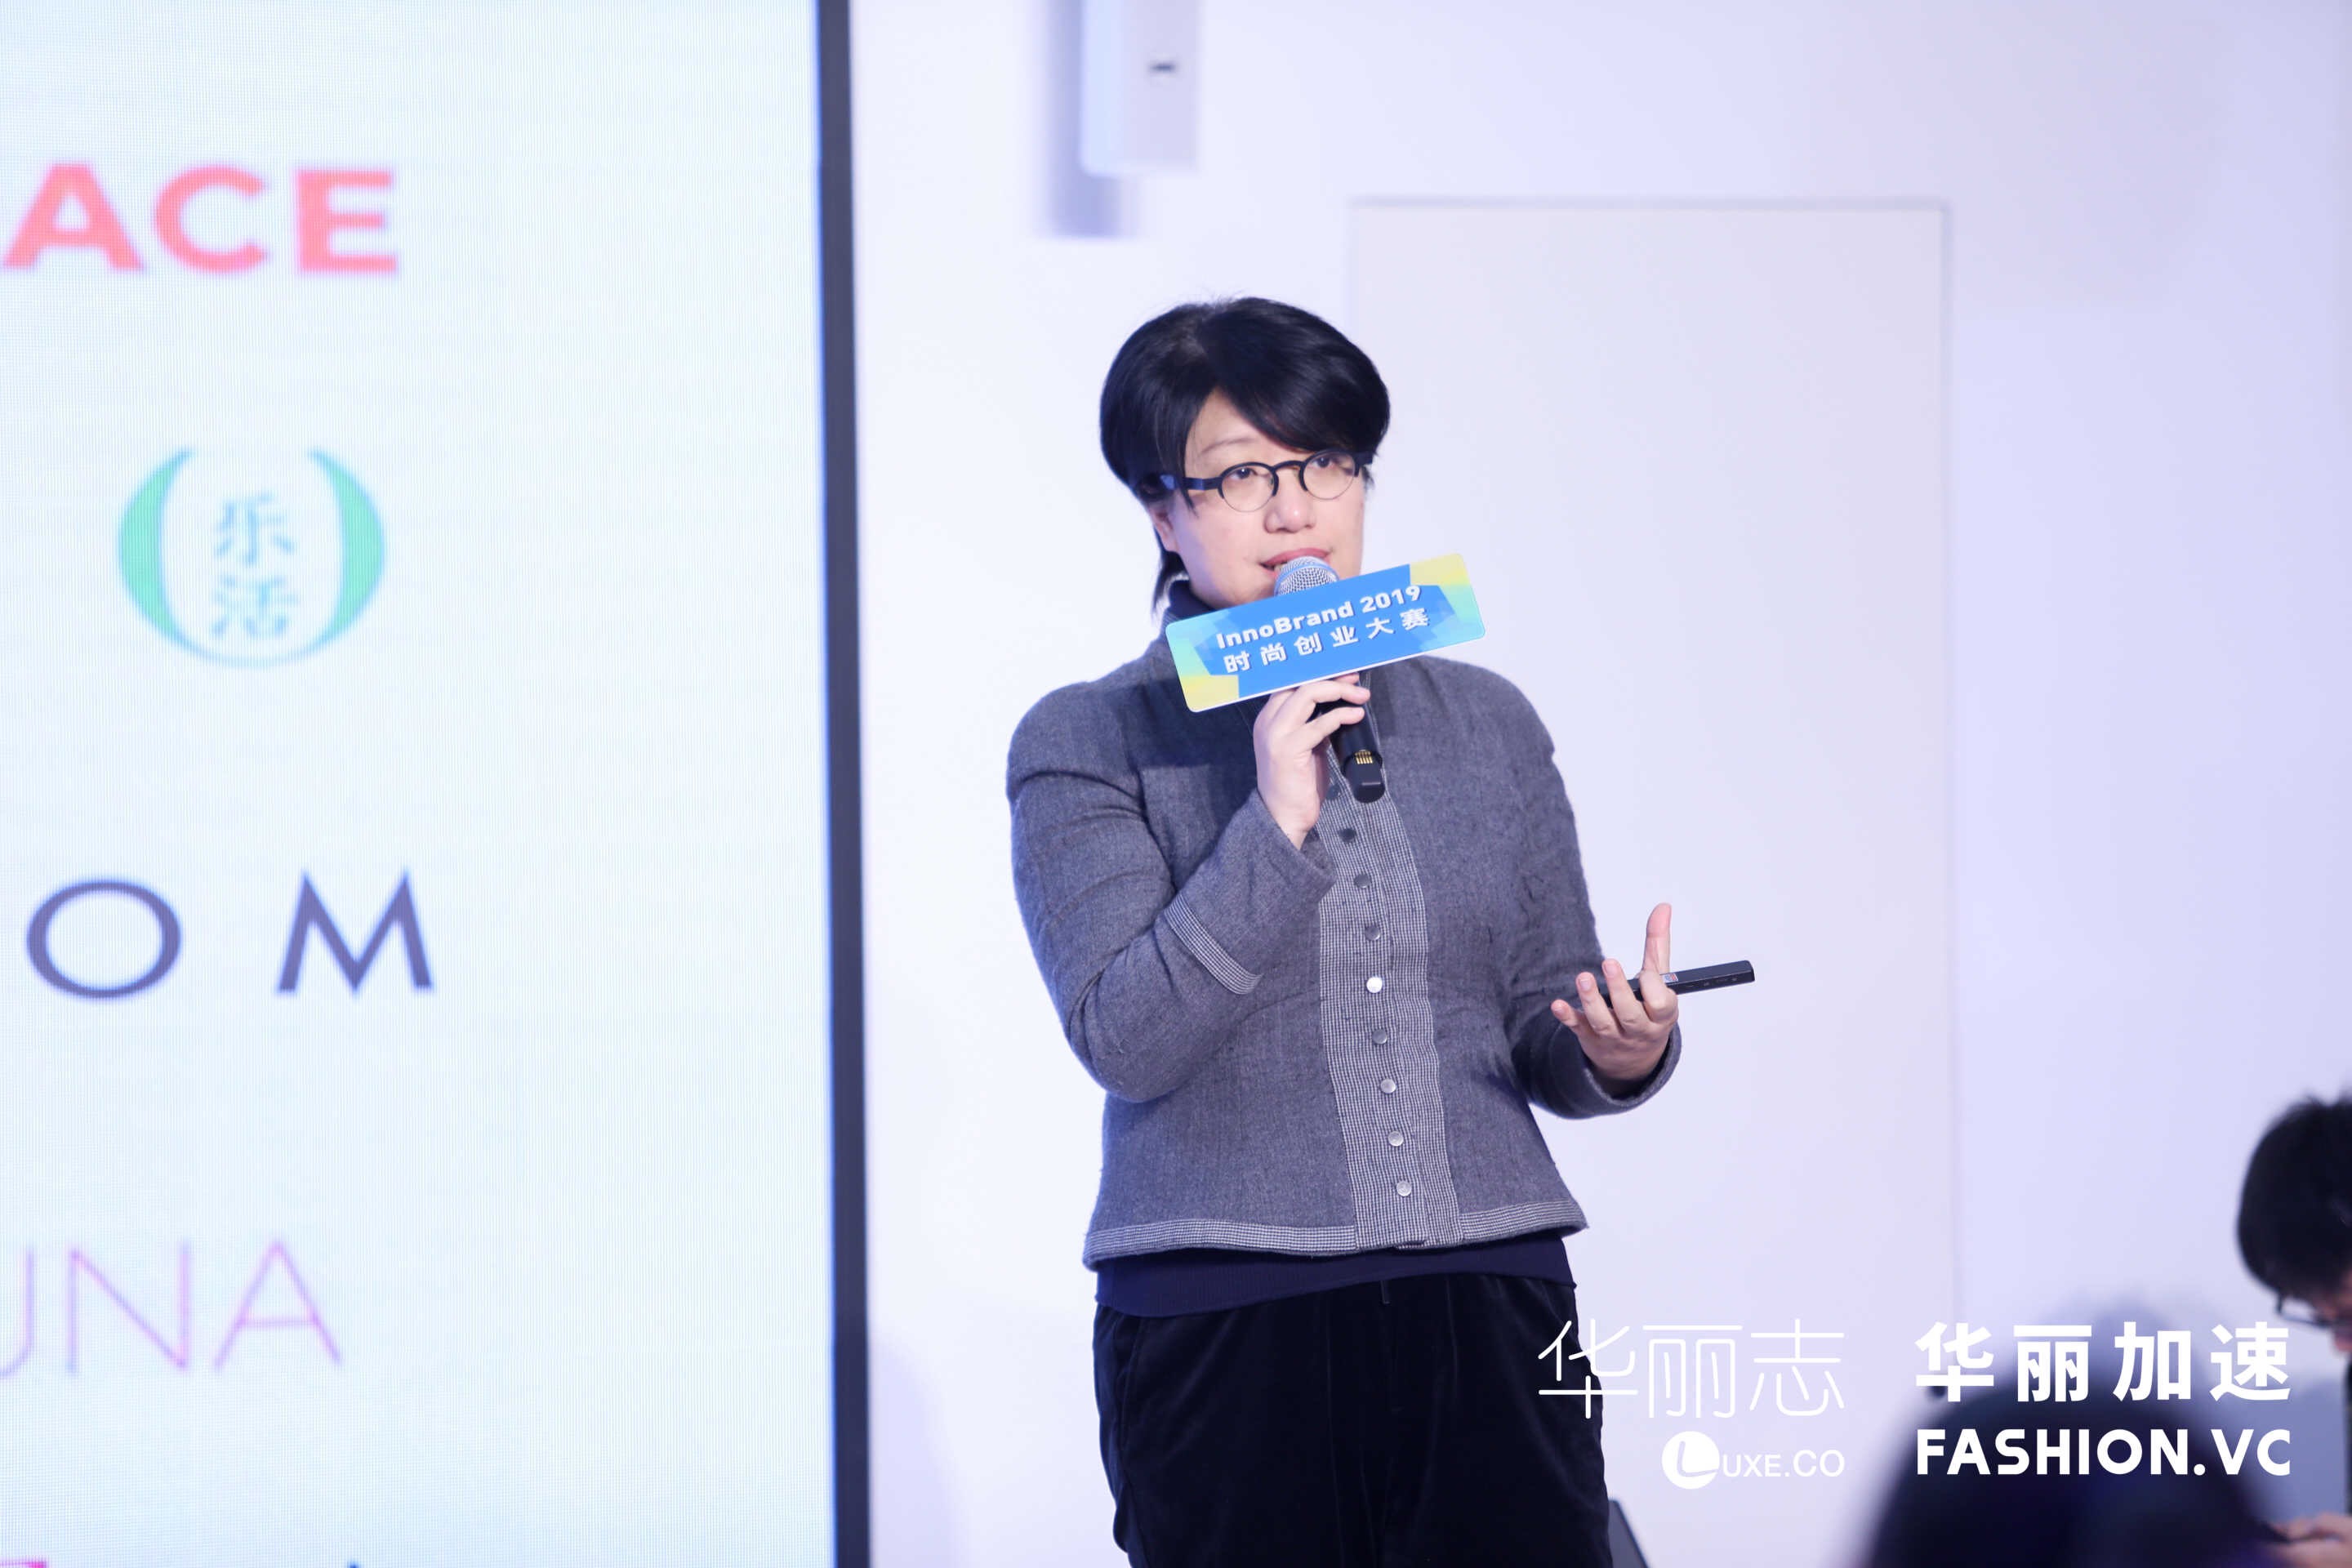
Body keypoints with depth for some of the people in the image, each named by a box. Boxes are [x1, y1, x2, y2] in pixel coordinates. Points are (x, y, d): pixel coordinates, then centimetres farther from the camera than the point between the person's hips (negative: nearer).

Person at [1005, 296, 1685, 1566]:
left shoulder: (1485, 723, 14)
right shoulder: (1088, 744, 3)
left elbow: (1545, 1035, 15)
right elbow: (1123, 1035, -9)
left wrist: (1618, 1054, -8)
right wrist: (1276, 826, -17)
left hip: (1488, 1315, 3)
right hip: (1222, 1322, -3)